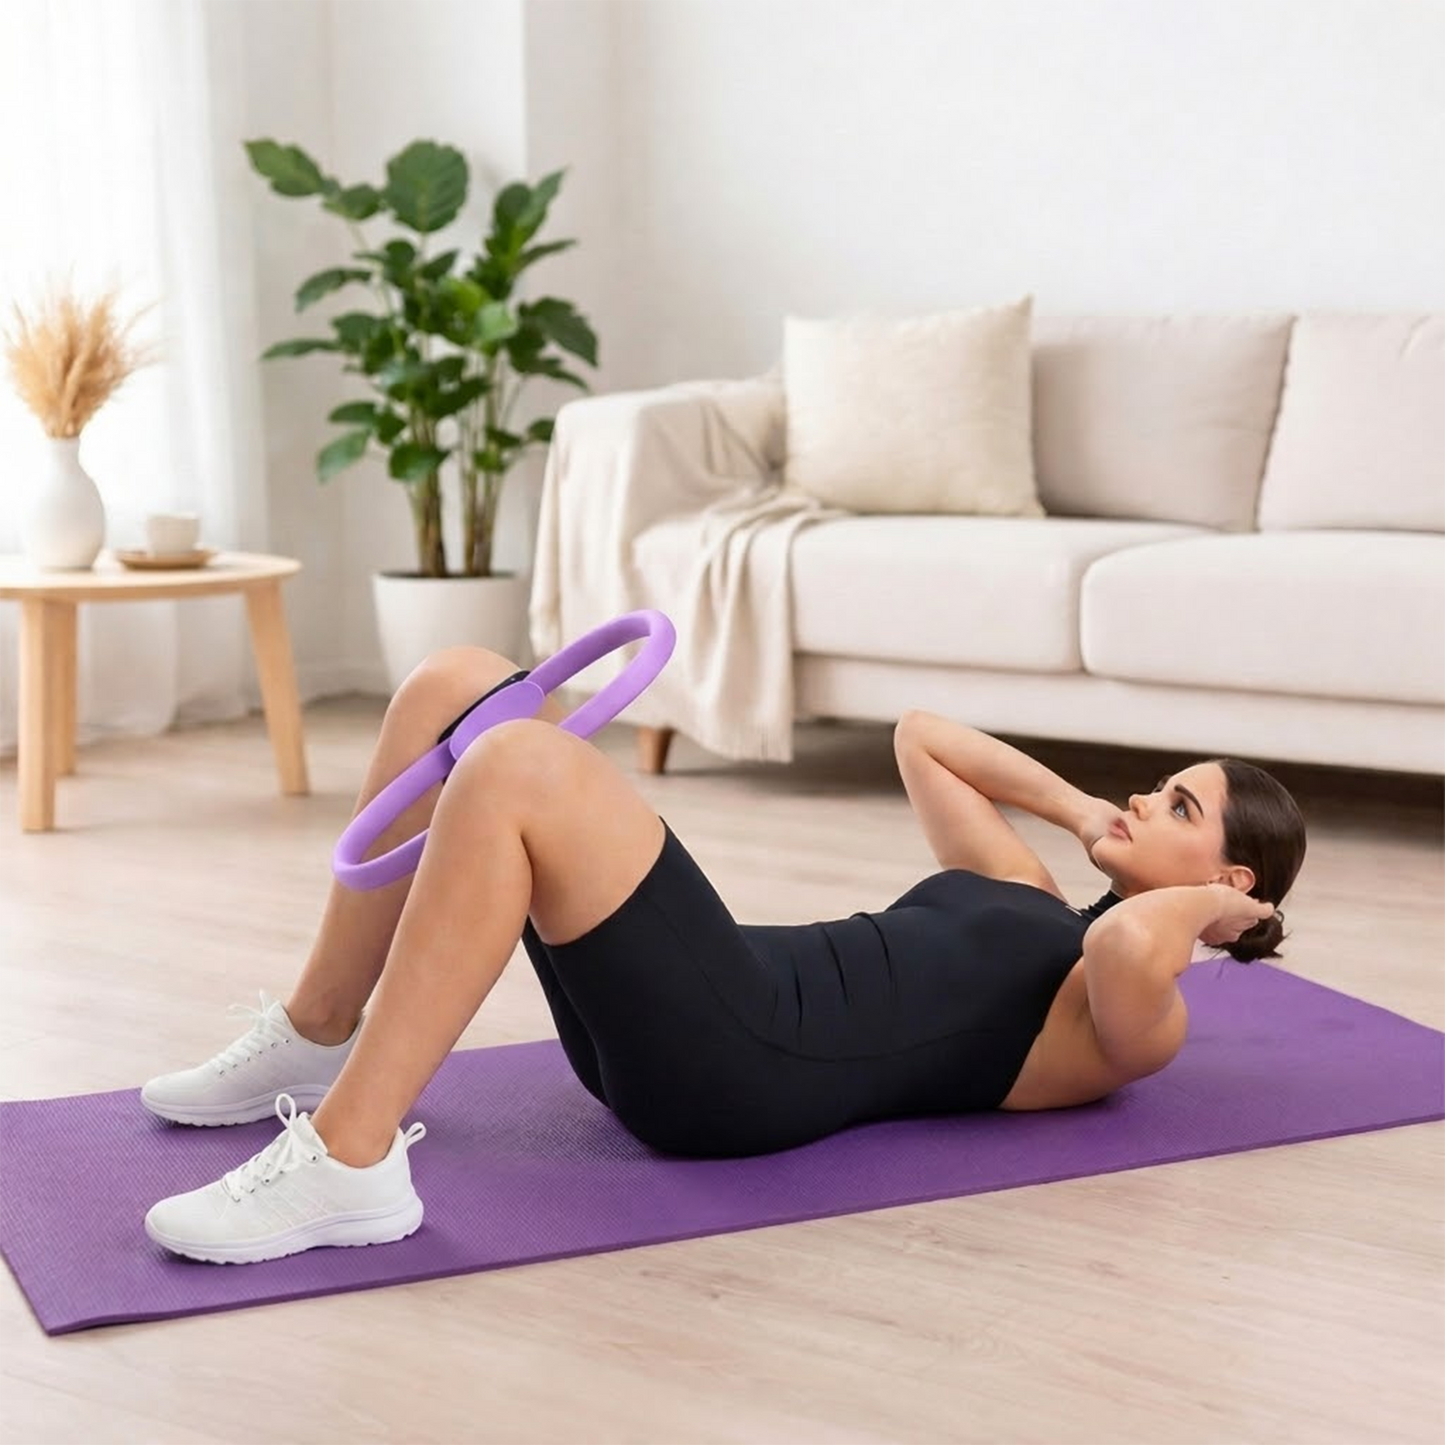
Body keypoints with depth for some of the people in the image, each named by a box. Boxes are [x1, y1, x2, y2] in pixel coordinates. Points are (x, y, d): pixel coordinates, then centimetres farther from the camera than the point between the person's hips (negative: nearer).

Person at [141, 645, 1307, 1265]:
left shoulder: (1134, 1021, 2)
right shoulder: (1035, 897, 28)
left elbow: (1131, 947, -25)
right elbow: (919, 737, 37)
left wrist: (1203, 906, -4)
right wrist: (1081, 809, 32)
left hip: (741, 1069, -9)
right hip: (714, 1015, 9)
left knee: (521, 769, -30)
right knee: (455, 689, 1)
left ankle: (346, 1165, -25)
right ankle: (317, 1039, 9)